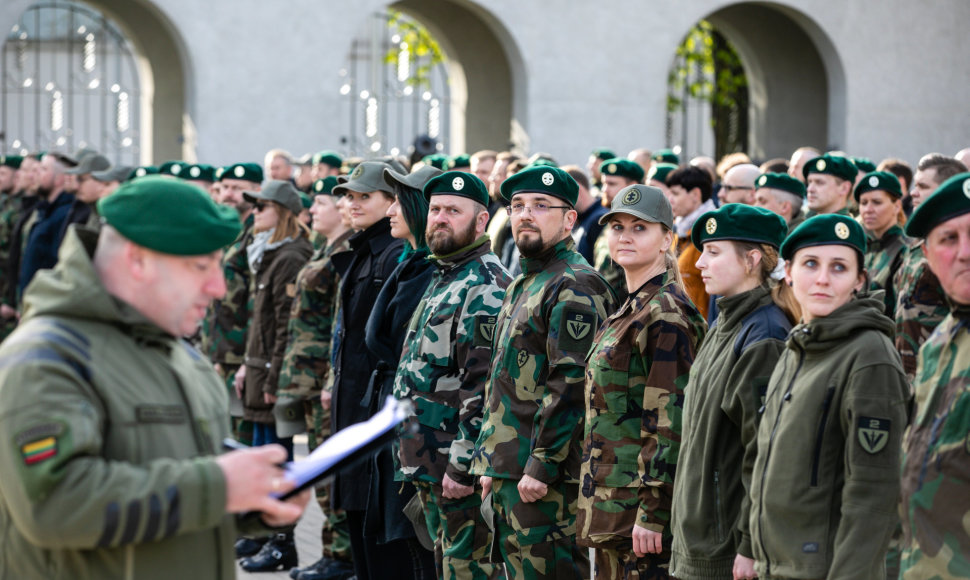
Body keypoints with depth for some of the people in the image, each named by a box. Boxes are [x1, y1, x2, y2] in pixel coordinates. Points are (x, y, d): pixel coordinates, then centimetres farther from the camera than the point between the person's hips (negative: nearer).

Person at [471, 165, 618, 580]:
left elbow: (571, 385, -21)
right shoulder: (524, 282, 18)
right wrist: (490, 460, 19)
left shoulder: (576, 286, -14)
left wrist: (542, 467, -22)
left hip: (547, 478, -10)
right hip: (509, 472, 10)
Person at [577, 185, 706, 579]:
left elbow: (669, 422, -18)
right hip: (610, 506, 9)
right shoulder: (630, 310, 16)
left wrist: (652, 513, -21)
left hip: (640, 501, -9)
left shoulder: (666, 315, -14)